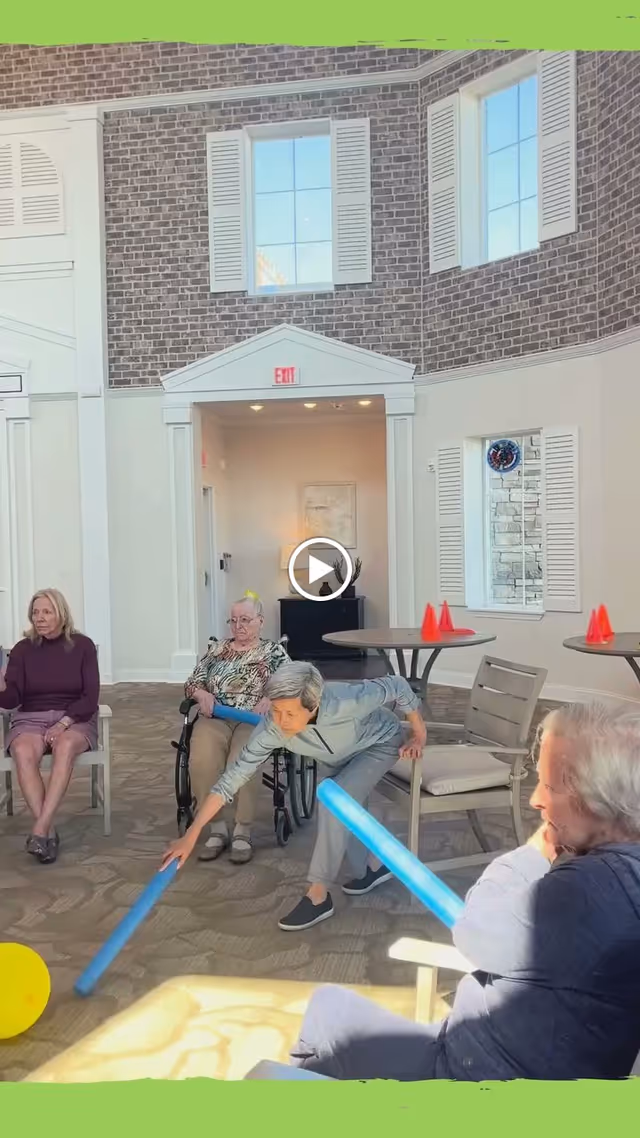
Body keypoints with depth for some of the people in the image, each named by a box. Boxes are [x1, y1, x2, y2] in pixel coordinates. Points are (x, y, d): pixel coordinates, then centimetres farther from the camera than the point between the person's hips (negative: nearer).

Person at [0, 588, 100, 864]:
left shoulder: (82, 645, 0)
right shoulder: (23, 649, 4)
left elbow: (90, 697, -4)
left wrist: (64, 723, -19)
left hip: (75, 719, -1)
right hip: (31, 718, 1)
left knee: (65, 746, -37)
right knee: (23, 751, -34)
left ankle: (40, 829, -38)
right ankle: (48, 830, -34)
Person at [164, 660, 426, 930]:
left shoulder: (346, 702, -45)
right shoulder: (272, 729, -34)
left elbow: (396, 685, -28)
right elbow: (233, 777, -30)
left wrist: (419, 735, -15)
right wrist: (191, 835, -33)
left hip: (380, 744, -5)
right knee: (341, 817, 8)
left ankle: (318, 896, -9)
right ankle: (375, 869, 37)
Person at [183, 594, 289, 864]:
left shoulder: (274, 651, 12)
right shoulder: (216, 649, 20)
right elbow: (191, 683, 17)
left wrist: (270, 699, -20)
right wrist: (203, 694, -6)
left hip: (254, 720, -2)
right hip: (214, 719, 2)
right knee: (202, 761, -31)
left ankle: (243, 831, -17)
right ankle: (217, 828, -15)